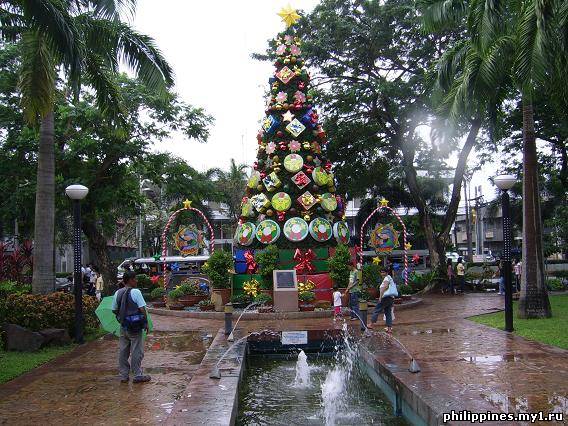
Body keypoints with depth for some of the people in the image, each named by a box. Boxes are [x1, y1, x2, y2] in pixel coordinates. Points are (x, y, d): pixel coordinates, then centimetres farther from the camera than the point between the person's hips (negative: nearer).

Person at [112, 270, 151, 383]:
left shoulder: (118, 293, 5)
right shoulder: (135, 292, -13)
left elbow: (114, 310, 10)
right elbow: (142, 309, -15)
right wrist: (146, 323, -6)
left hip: (123, 326, 6)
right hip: (135, 326, -6)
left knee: (123, 351, 11)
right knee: (137, 351, 2)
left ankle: (123, 375, 18)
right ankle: (137, 375, 7)